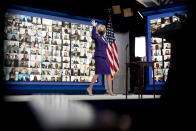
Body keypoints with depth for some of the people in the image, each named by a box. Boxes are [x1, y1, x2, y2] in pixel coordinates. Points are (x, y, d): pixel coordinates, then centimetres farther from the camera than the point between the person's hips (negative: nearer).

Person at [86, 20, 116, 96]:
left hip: (104, 57, 8)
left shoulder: (104, 38, 20)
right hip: (98, 56, -8)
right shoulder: (97, 37, -3)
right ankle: (90, 88, -1)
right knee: (97, 73, -10)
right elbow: (93, 36, -28)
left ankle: (109, 90, 7)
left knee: (109, 73, 3)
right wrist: (94, 27, -35)